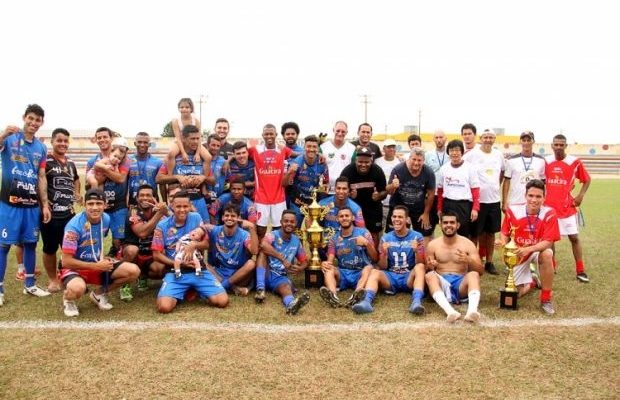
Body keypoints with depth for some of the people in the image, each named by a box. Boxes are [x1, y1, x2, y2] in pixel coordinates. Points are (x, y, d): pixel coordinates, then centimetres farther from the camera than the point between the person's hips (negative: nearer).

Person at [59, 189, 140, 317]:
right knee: (78, 288, -41)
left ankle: (99, 293, 11)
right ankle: (68, 299, 0)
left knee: (133, 271, -13)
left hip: (98, 264, 6)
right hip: (75, 267, -6)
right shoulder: (74, 226, -23)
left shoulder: (106, 219, -4)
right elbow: (66, 262, -23)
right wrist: (96, 266, -23)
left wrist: (102, 259, 1)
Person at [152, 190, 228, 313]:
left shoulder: (196, 218, 3)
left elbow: (206, 244, 6)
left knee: (222, 301, -14)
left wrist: (194, 245, -18)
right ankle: (180, 294, 10)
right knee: (164, 307, -26)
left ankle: (194, 290, 14)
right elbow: (157, 254, -2)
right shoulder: (162, 225, -2)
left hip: (199, 270, 2)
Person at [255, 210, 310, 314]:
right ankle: (260, 289, -39)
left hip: (281, 277, 2)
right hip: (266, 274, -2)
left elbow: (304, 261, 20)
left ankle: (291, 304, -71)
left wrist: (300, 268, -6)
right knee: (263, 251, -27)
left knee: (287, 286, -33)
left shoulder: (296, 241, 10)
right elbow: (263, 245, -32)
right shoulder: (273, 235, -7)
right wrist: (283, 259, -32)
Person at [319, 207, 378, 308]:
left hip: (360, 273, -2)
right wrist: (324, 263, -23)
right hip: (342, 274, 2)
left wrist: (367, 243, -19)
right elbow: (330, 261, 2)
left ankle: (355, 297, -59)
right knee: (328, 269, -26)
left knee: (369, 268, -33)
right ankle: (333, 297, -56)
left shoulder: (363, 232, 3)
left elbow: (375, 258, 1)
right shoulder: (334, 239, 10)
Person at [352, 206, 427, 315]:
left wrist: (417, 251, -23)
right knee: (374, 272, -27)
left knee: (420, 267, -31)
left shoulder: (416, 236, 3)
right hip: (390, 276, 2)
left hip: (409, 277, -1)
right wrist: (384, 253, -14)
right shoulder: (386, 238, 8)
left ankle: (416, 302, -49)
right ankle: (367, 302, -49)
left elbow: (420, 264, -3)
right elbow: (382, 267, 6)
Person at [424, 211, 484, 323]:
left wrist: (468, 260, -22)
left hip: (461, 284, 0)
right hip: (442, 284, 0)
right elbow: (426, 271, 6)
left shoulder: (468, 244, 5)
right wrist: (429, 266, -19)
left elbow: (480, 271, -1)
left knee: (473, 274, -29)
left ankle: (472, 310, -54)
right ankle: (449, 311, -53)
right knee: (430, 275, -31)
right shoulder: (433, 245, 6)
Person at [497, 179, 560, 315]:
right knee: (518, 293, 1)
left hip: (538, 251, -1)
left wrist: (528, 249, -38)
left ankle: (546, 300, -21)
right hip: (518, 255, 2)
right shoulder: (513, 211, -17)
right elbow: (505, 233, -4)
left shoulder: (549, 213, -20)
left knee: (547, 254, -38)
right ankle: (532, 281, 41)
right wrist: (502, 242, -27)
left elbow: (548, 242, -23)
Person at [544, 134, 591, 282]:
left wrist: (580, 196, -2)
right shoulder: (546, 161, 2)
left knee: (574, 237, 0)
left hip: (567, 207, -2)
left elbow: (587, 180, 8)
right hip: (549, 206, 2)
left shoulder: (575, 162, -4)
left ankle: (580, 271, 7)